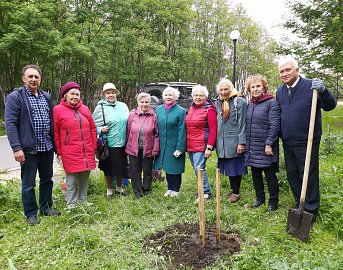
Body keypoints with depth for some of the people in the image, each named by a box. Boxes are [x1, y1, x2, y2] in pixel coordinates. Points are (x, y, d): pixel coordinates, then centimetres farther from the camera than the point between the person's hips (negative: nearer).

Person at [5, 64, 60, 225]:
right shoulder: (15, 97, -6)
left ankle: (46, 207, 31)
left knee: (47, 179, 16)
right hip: (29, 148, -5)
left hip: (47, 147, 5)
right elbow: (10, 124, -11)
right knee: (28, 183, 6)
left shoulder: (46, 97, 11)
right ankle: (31, 213, 21)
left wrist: (55, 143, 13)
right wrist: (16, 148, -18)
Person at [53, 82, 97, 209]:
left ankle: (83, 199, 27)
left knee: (84, 177, 12)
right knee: (72, 179, 2)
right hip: (70, 153, -4)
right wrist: (59, 152, -3)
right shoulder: (58, 110, -2)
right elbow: (55, 133, -2)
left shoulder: (85, 109, 11)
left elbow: (93, 128, 14)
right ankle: (71, 203, 17)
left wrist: (93, 147, 10)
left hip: (87, 152, 4)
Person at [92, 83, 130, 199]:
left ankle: (119, 188, 37)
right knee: (108, 169, 9)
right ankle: (109, 191, 29)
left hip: (122, 144, 4)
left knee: (121, 168, 16)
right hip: (108, 145, -4)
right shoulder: (100, 108, -4)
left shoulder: (123, 106, 8)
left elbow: (128, 122, 17)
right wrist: (101, 130, -20)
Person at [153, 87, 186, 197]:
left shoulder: (181, 111, -8)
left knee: (175, 168, 7)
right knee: (167, 167, 15)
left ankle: (176, 189, 24)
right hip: (162, 145, 4)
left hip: (175, 145, -4)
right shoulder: (158, 109, 4)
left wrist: (180, 148, -15)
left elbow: (182, 131, -11)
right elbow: (156, 127, 8)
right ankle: (169, 188, 31)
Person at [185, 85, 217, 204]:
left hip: (201, 145, -8)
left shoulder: (209, 109, -8)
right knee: (196, 168, 13)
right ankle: (203, 189, 27)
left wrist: (209, 147, -19)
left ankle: (206, 192, 4)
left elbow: (213, 130, -13)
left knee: (199, 168, -9)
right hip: (190, 145, 8)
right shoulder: (191, 108, 14)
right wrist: (186, 143, 13)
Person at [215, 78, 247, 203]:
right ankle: (232, 189, 31)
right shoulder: (218, 103, 11)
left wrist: (241, 142, -14)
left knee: (235, 167, 4)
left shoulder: (240, 102, -7)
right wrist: (216, 141, 12)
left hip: (235, 141, -5)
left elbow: (242, 123, -10)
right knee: (228, 167, 15)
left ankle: (236, 192, 17)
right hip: (222, 142, 6)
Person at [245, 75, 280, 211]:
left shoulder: (272, 103, -9)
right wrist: (244, 143, 11)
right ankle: (260, 198, 32)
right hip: (252, 147, 7)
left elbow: (274, 125, -15)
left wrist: (269, 144, -18)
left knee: (270, 175, 5)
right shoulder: (250, 105, 11)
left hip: (266, 147, -6)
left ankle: (273, 201, 20)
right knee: (255, 174, 15)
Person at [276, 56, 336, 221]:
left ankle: (311, 210, 18)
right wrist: (280, 135, 10)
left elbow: (330, 106, -14)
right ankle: (300, 204, 34)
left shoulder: (310, 86, -11)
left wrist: (323, 91, -33)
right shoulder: (280, 91, 8)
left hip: (307, 142, -6)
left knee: (309, 177, 3)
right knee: (292, 175, 17)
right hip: (288, 143, 7)